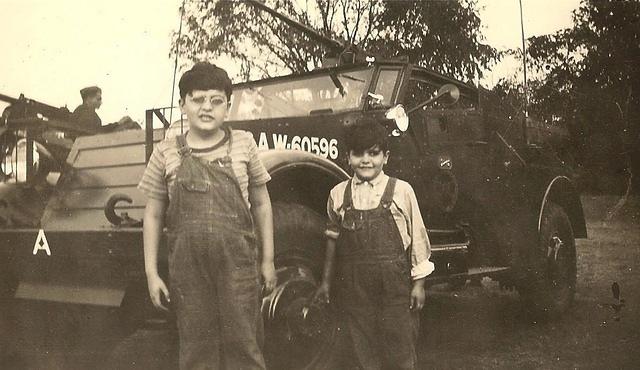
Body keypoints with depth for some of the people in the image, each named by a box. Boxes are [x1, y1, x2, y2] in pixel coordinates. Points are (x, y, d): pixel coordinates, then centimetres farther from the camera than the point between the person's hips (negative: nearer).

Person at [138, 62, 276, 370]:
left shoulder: (243, 144, 3)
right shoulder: (166, 153, 2)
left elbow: (261, 205, 8)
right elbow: (153, 215, 7)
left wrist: (267, 260, 8)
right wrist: (151, 273, 3)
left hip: (238, 266, 0)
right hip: (188, 271, 1)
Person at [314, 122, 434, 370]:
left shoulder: (401, 191, -3)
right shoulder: (338, 195, 4)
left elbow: (417, 239, 0)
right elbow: (333, 238, 13)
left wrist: (419, 284, 0)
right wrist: (326, 281, 15)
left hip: (394, 286, -2)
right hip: (353, 288, 2)